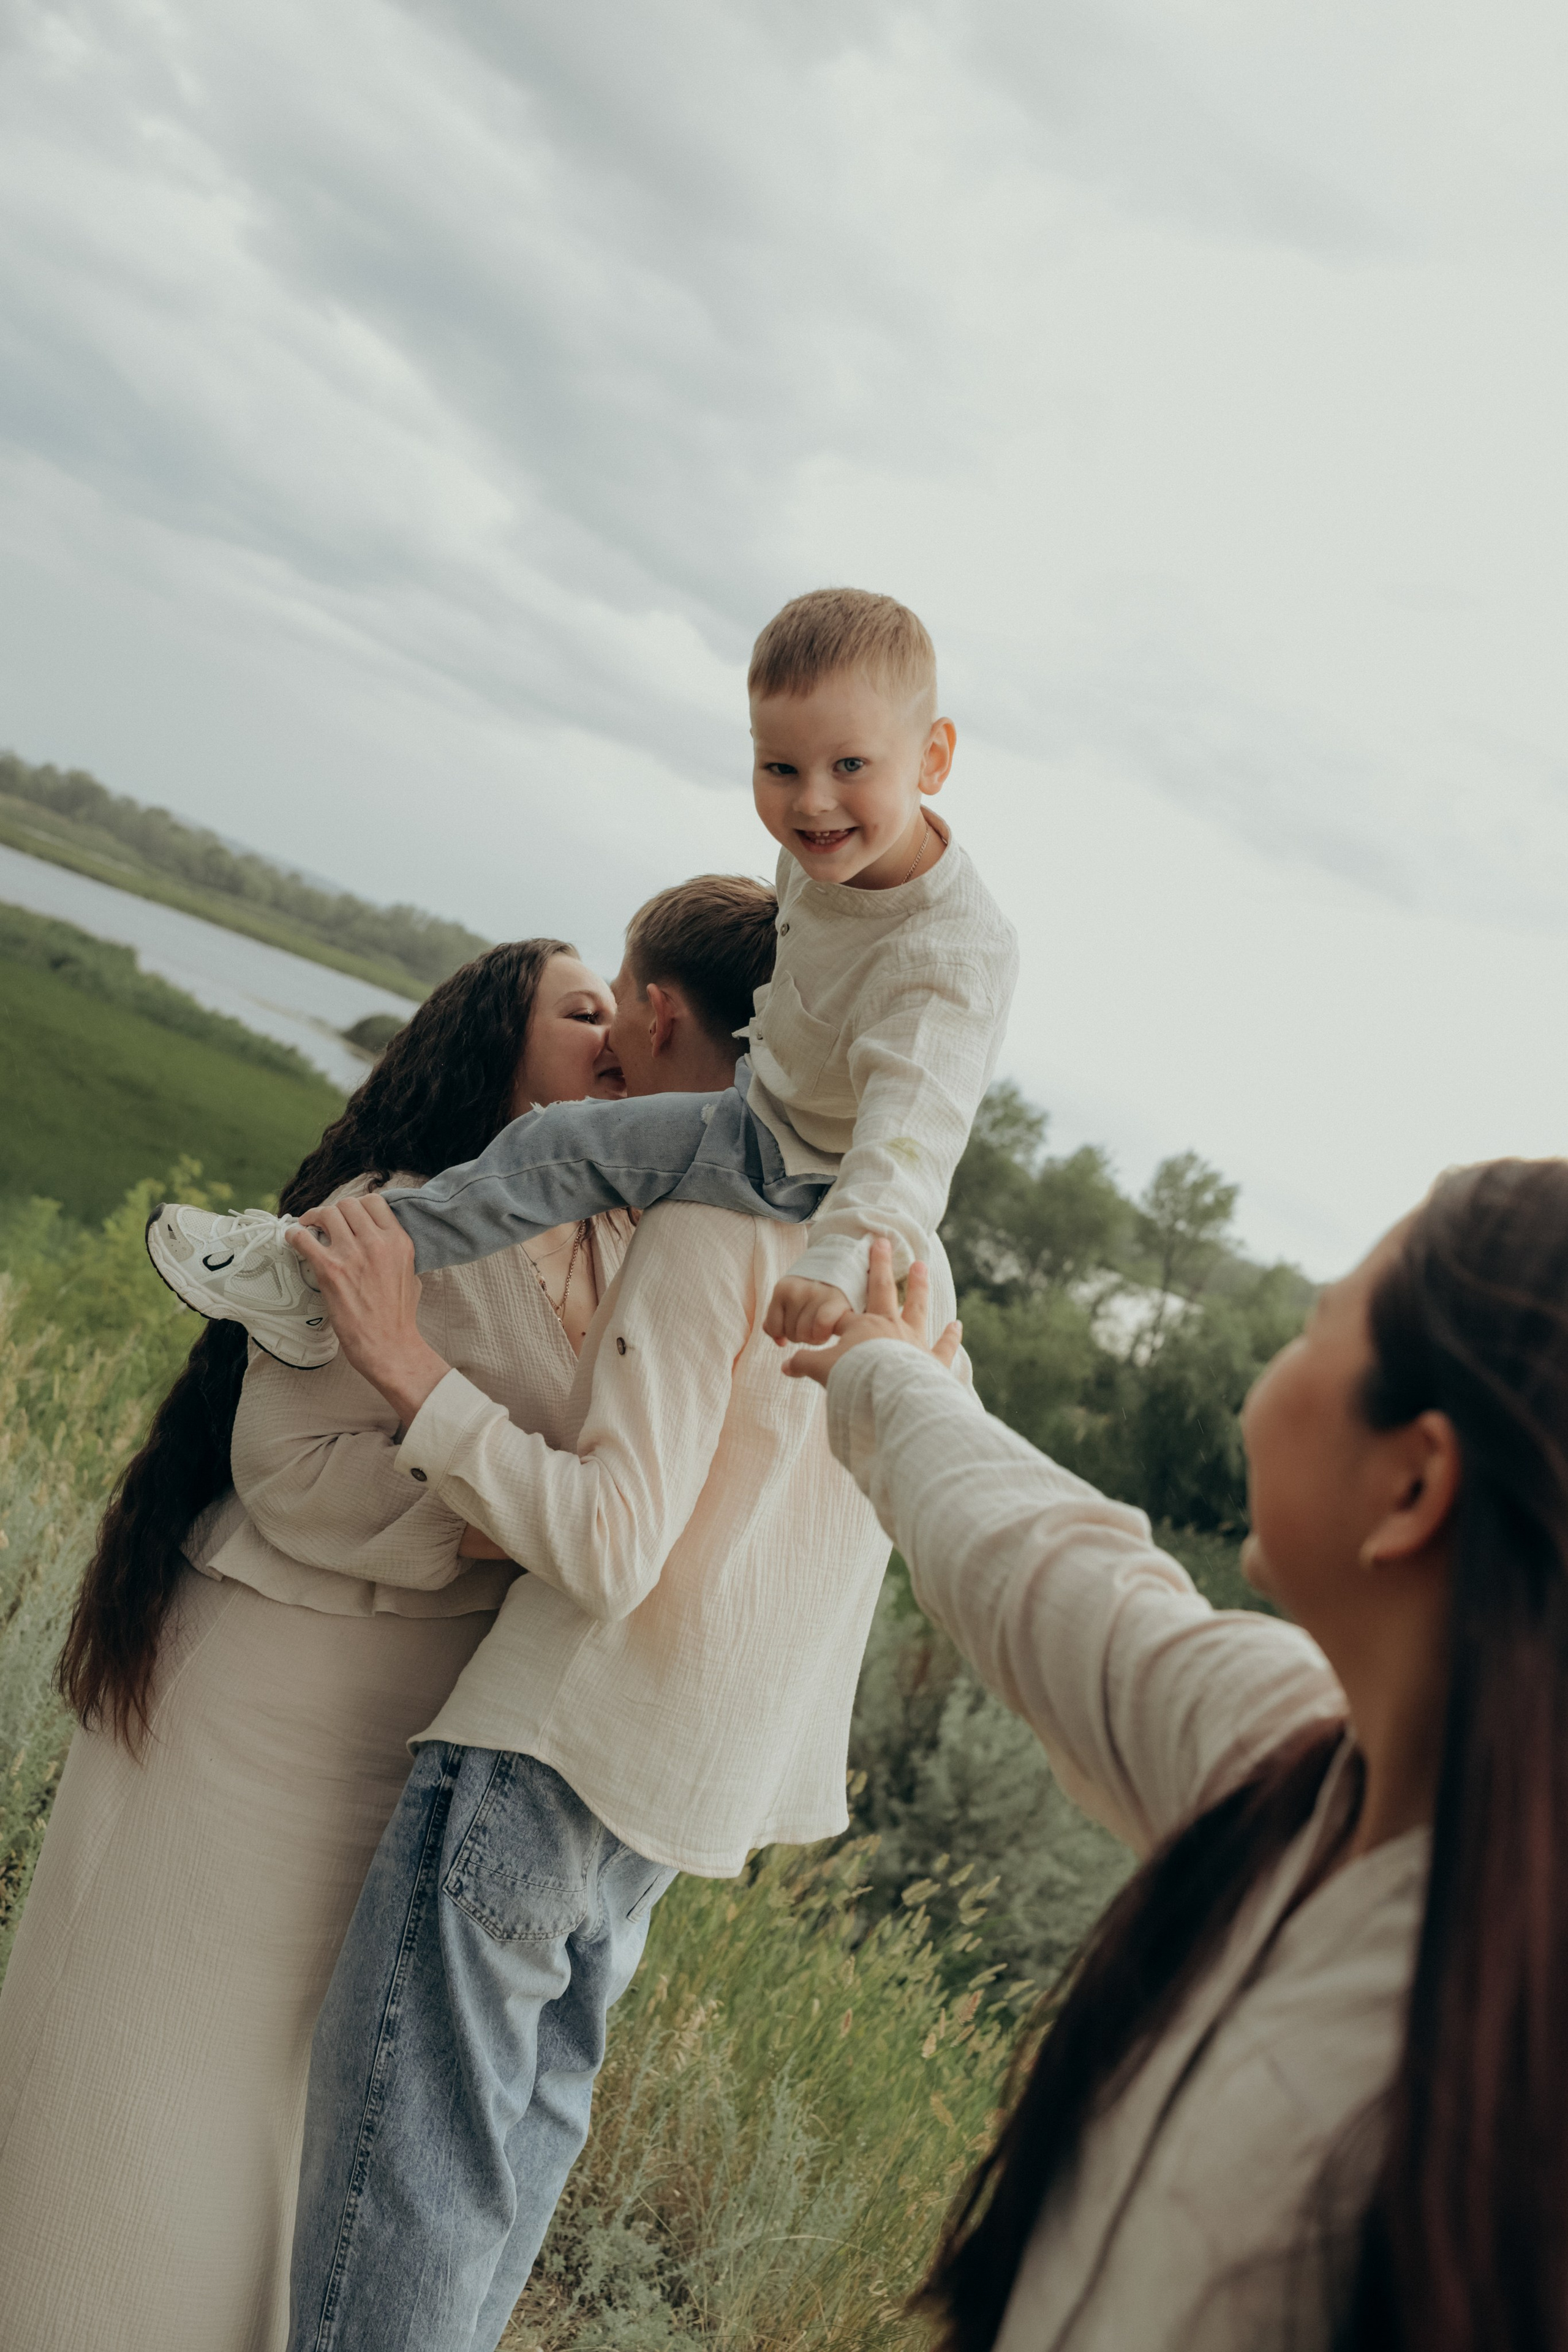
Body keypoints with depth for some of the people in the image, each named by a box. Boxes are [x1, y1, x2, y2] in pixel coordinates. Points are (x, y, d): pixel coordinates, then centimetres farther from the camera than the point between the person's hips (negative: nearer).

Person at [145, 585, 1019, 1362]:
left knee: (566, 1147, -19)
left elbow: (909, 1134, -49)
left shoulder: (948, 961, -37)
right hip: (776, 1096, 9)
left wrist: (840, 1264, -64)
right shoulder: (826, 853, -10)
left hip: (806, 1171, -9)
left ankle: (317, 1277, -12)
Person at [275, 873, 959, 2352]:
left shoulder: (710, 1219, -16)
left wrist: (402, 1361, -23)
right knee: (517, 2146, 21)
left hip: (557, 1756, -9)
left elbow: (610, 1547, -24)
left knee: (401, 2206, 2)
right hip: (689, 1785, 9)